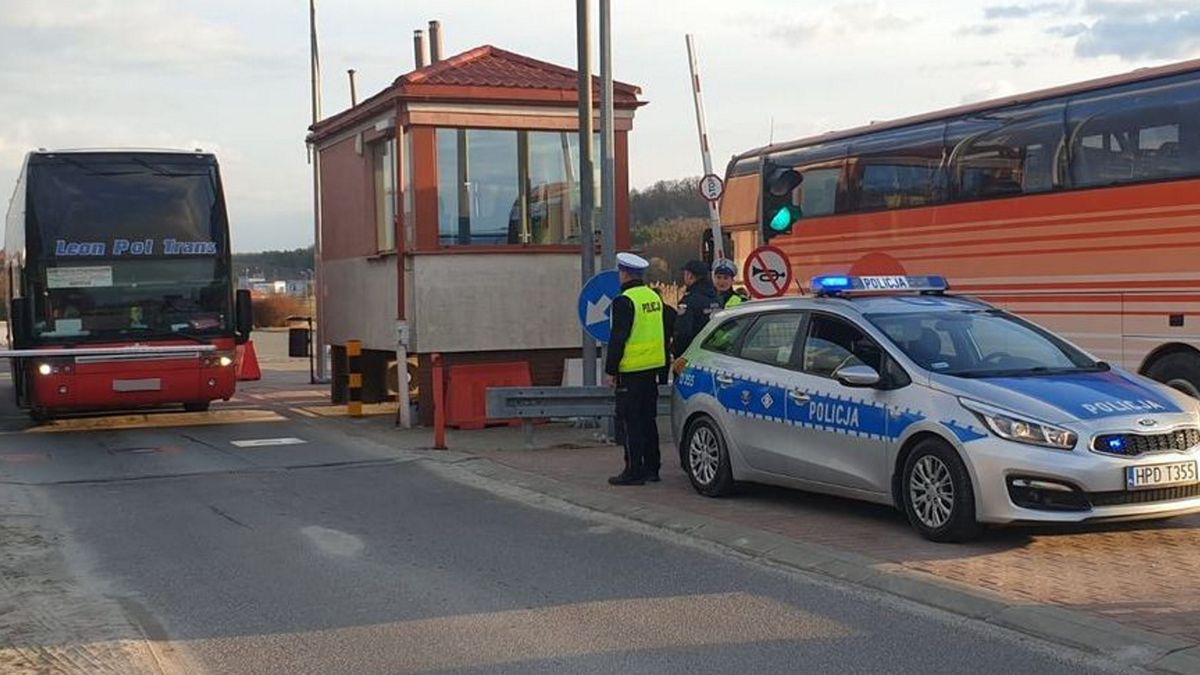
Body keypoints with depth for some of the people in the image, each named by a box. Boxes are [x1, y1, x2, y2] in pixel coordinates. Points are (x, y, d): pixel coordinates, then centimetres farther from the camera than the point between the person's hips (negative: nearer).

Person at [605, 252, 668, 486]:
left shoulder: (624, 301, -15)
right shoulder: (654, 297, 11)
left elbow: (618, 338, -16)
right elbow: (663, 333, 18)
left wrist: (611, 370, -10)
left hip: (632, 370, -8)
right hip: (653, 367, 8)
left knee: (632, 421, -4)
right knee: (648, 418, 14)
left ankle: (634, 471, -3)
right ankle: (651, 467, 19)